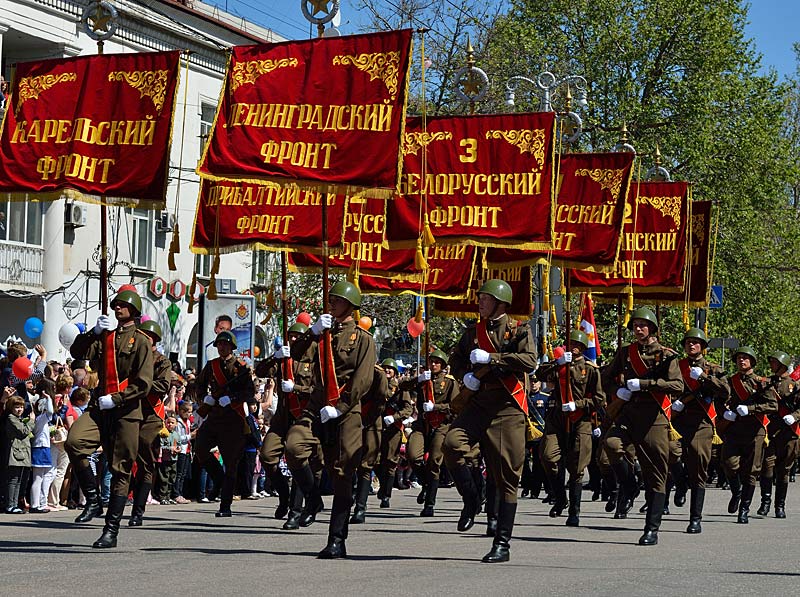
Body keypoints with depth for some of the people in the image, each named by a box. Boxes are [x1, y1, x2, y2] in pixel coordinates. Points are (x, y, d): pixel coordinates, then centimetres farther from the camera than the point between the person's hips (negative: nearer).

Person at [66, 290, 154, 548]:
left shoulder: (141, 340, 1)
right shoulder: (104, 337, 18)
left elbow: (143, 383, -7)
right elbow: (78, 353, 3)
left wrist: (115, 399, -14)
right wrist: (94, 331, -9)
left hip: (127, 411, -4)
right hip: (101, 408, 4)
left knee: (121, 469, -1)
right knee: (74, 442, -23)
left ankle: (111, 530, 3)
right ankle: (93, 501, -9)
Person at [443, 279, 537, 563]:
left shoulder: (519, 330, 1)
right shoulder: (473, 332, 16)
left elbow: (529, 361, -15)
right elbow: (456, 359, 28)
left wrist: (490, 358, -16)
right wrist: (465, 375, 5)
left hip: (508, 408, -4)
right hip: (478, 403, 4)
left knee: (507, 476, -2)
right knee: (452, 443, -24)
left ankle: (502, 544, 3)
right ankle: (470, 500, 0)